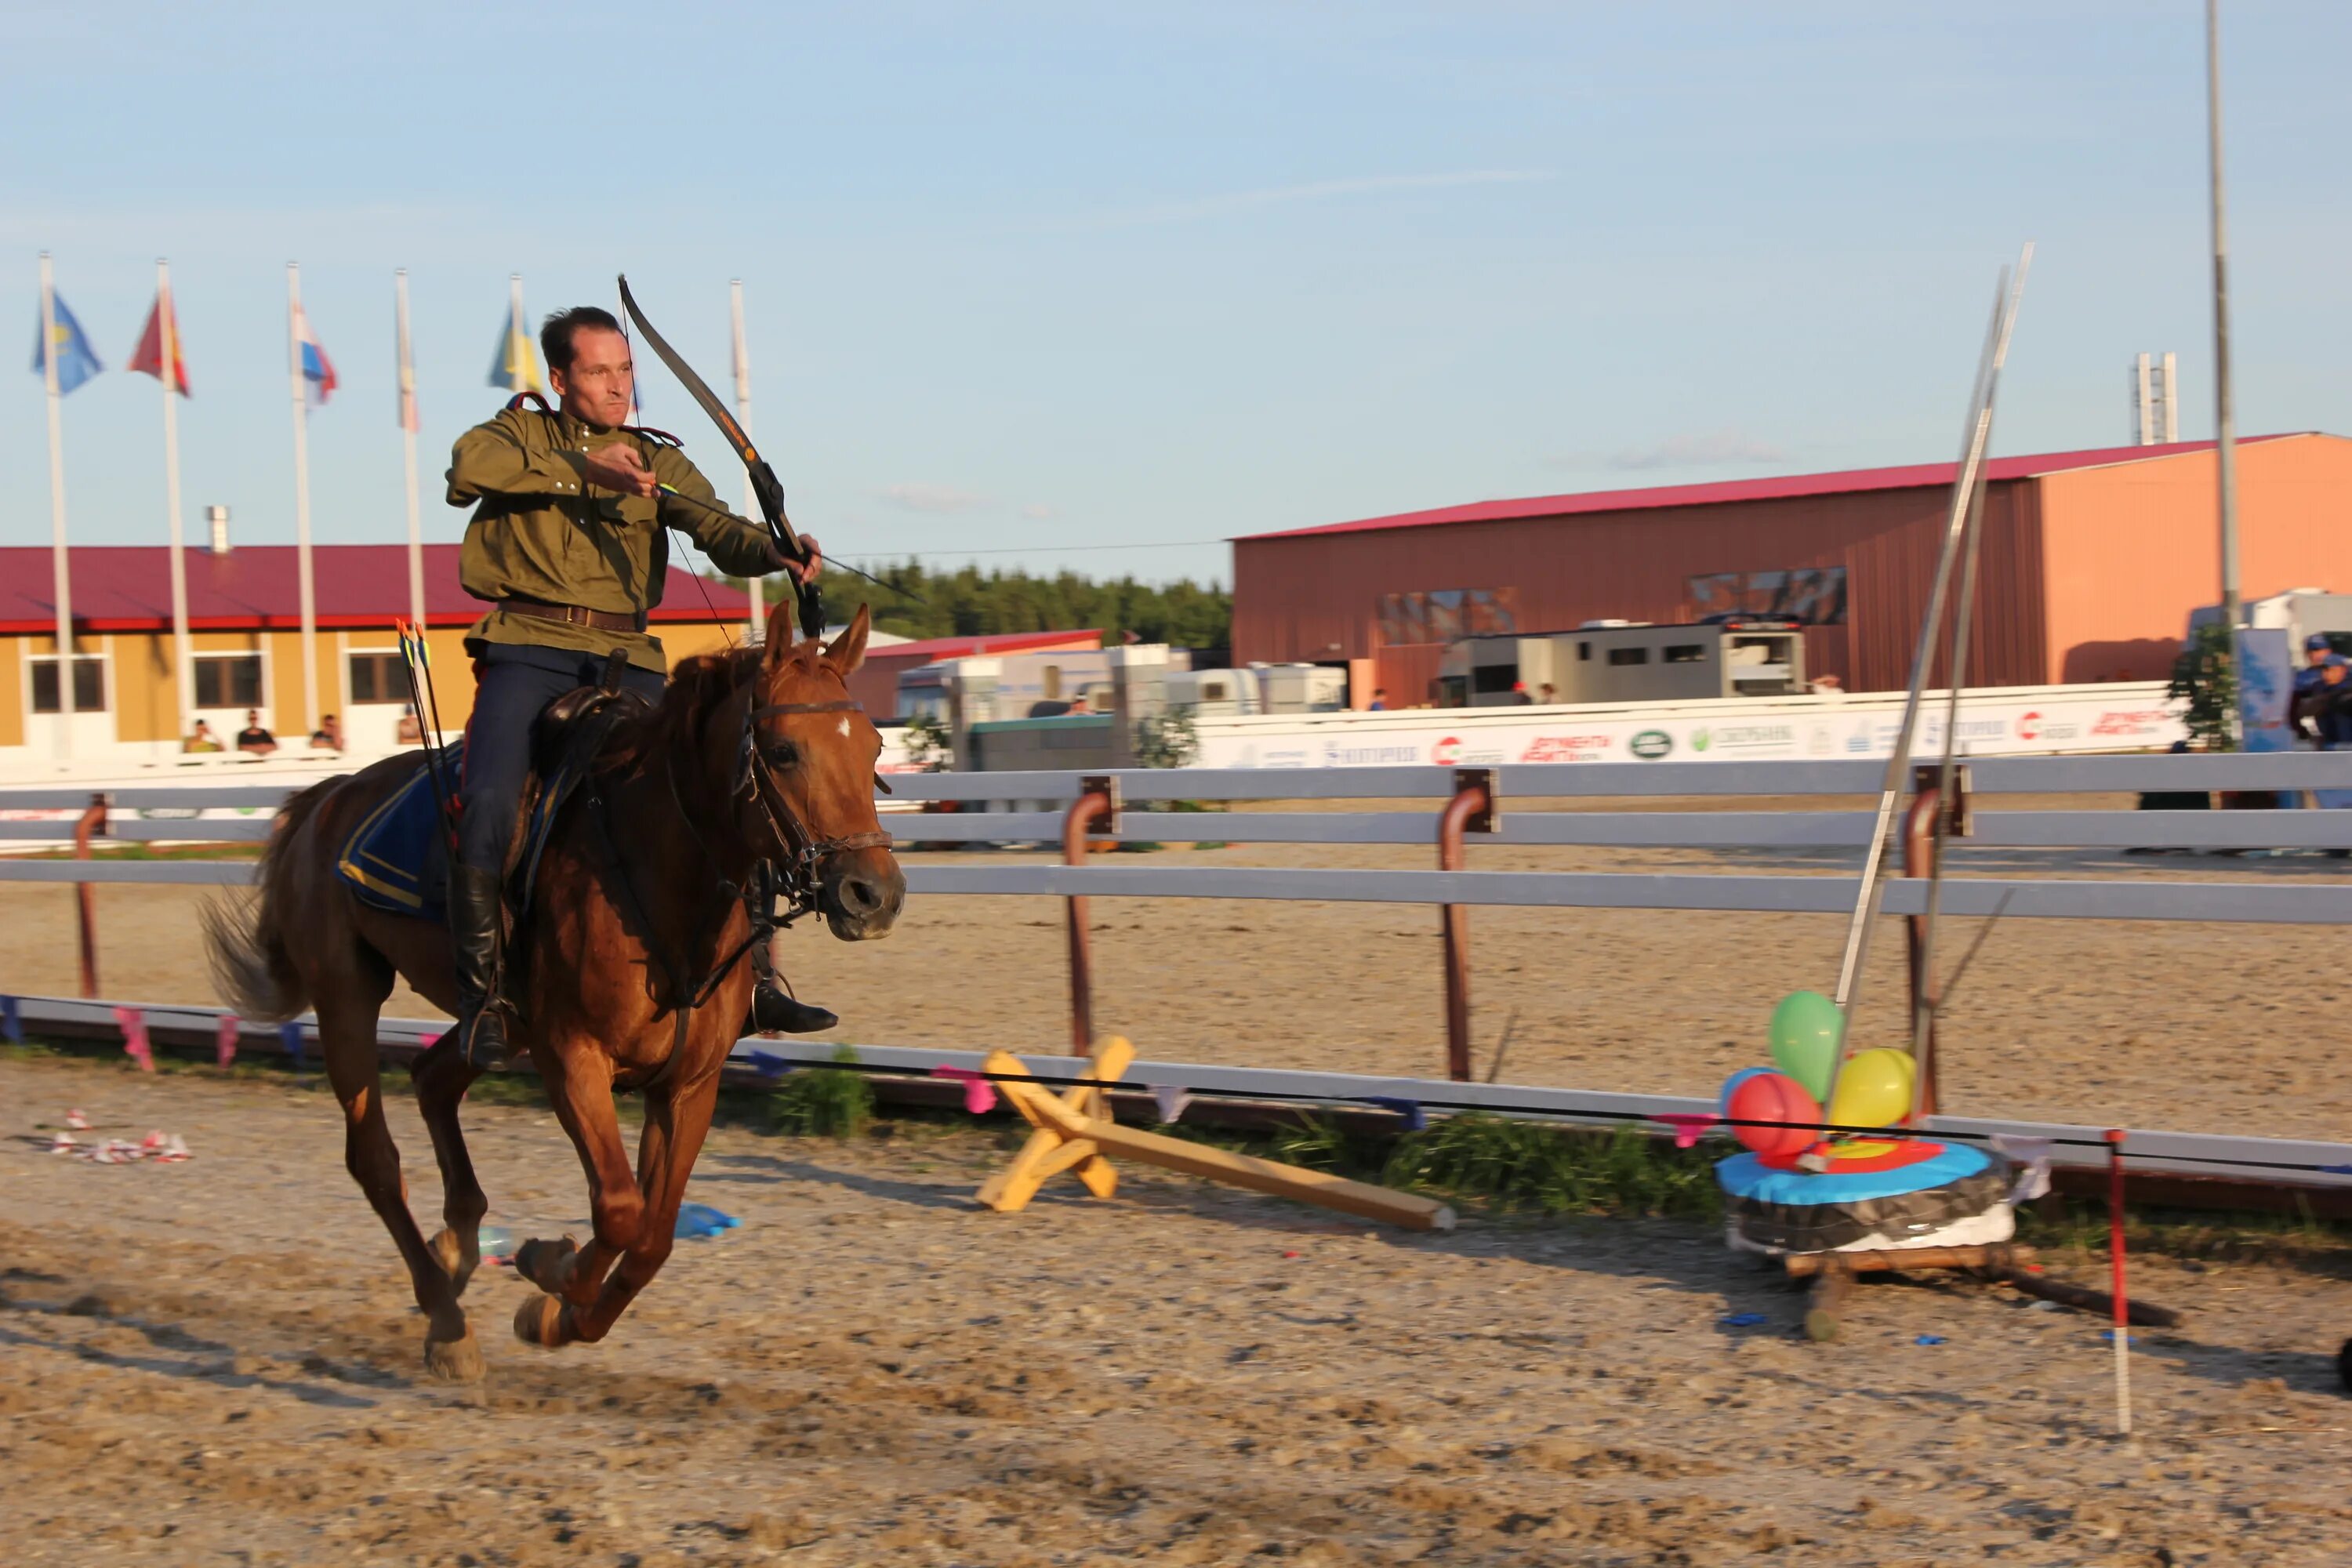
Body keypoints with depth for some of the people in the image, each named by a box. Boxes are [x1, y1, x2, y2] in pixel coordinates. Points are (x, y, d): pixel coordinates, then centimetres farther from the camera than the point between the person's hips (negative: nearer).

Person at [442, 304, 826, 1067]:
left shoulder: (657, 461, 16)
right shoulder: (520, 435, 11)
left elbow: (718, 531, -1)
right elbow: (468, 467, -12)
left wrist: (773, 552, -23)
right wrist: (582, 466, -19)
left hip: (625, 659, 3)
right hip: (527, 650, -3)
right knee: (489, 806, -23)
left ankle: (751, 978, 3)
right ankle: (481, 994, -11)